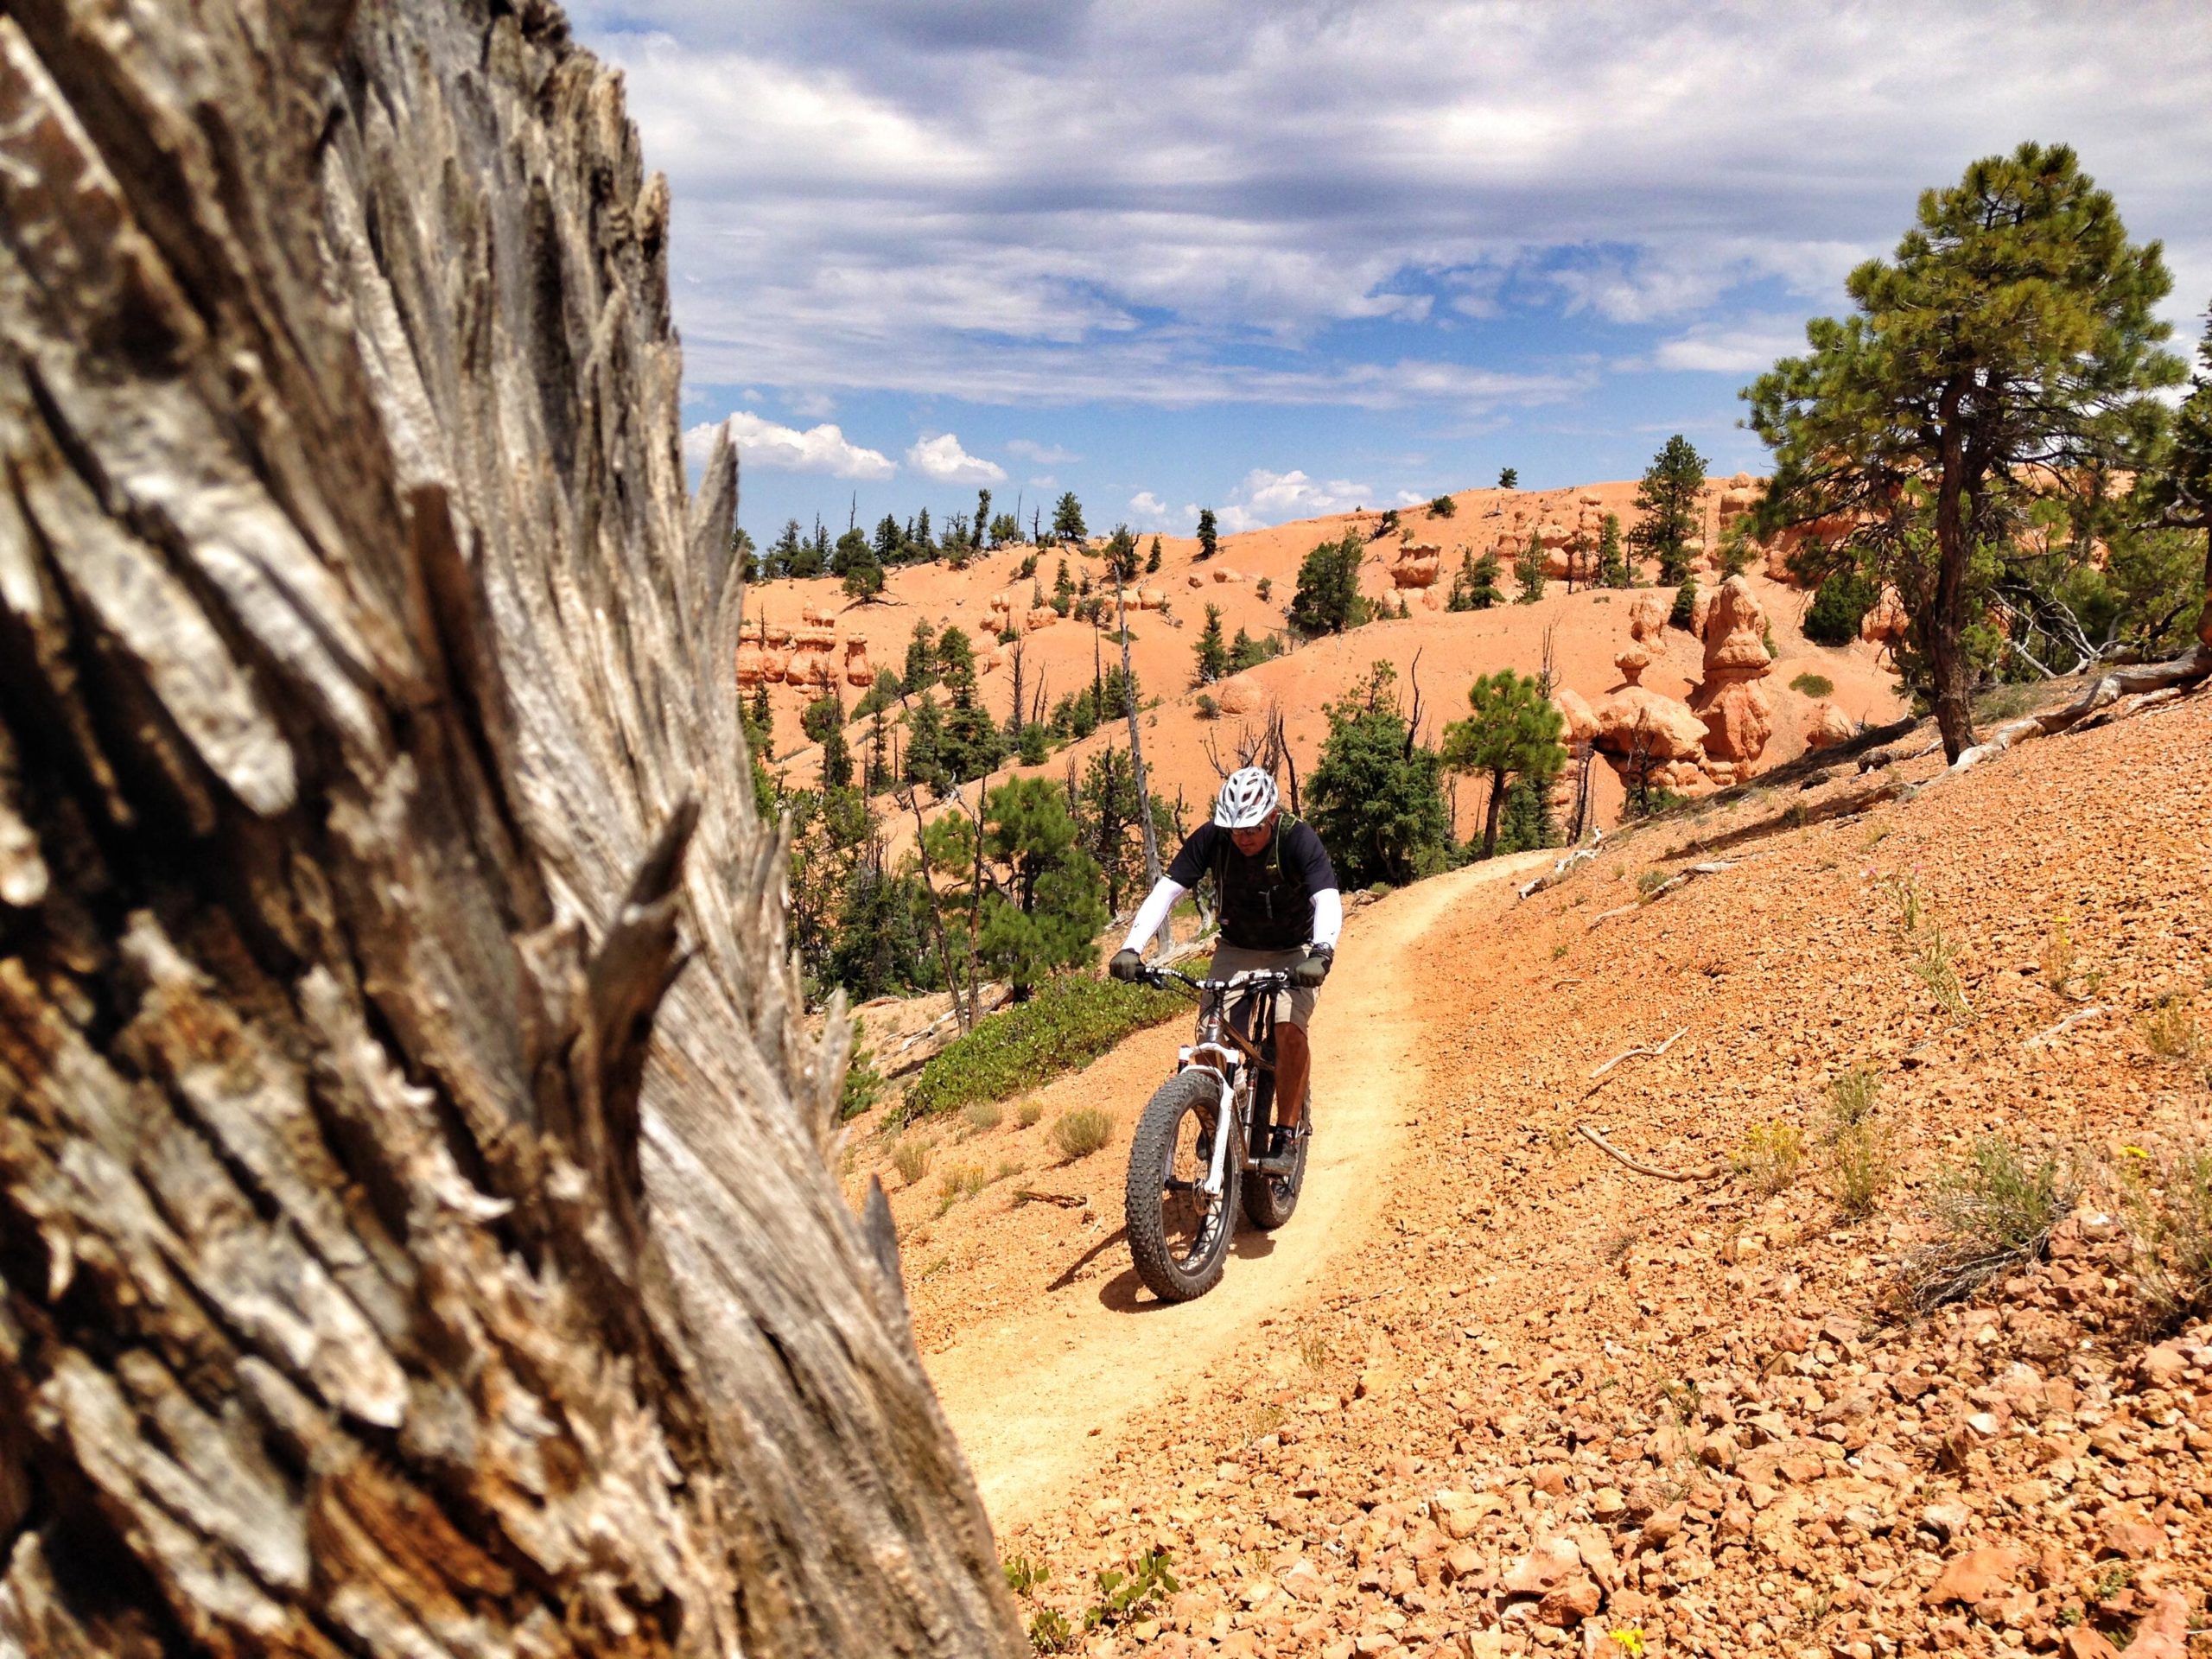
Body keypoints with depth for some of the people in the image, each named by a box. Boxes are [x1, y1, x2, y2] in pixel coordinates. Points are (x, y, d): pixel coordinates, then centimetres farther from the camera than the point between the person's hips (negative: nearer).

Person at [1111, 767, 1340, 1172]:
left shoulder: (1298, 838, -25)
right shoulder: (1210, 838, -19)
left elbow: (1328, 900, -36)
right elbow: (1165, 891, -24)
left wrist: (1321, 953, -55)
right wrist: (1131, 948, -37)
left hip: (1293, 953, -2)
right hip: (1236, 950, 3)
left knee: (1289, 1031, -25)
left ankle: (1287, 1134, -9)